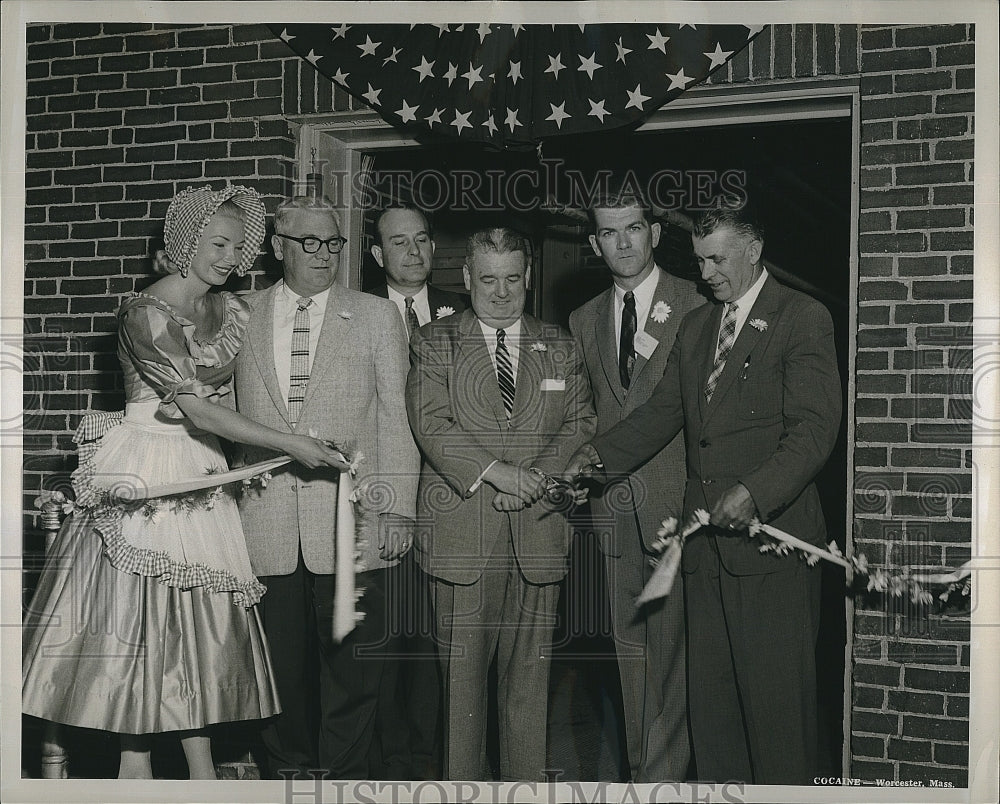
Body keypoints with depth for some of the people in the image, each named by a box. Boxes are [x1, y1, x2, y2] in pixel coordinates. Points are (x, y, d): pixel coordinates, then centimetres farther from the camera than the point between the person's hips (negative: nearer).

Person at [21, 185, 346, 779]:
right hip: (144, 477, -6)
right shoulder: (144, 314, -16)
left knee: (202, 615, 8)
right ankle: (136, 764, 9)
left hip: (204, 475, 7)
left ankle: (200, 763, 16)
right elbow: (198, 409, -22)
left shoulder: (232, 312, 7)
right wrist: (292, 445, -25)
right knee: (141, 612, -2)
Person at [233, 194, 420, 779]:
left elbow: (396, 419, 3)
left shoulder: (377, 317, 7)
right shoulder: (240, 316, 11)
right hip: (267, 522, 1)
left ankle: (345, 773, 15)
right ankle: (287, 767, 24)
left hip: (351, 518, -1)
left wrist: (397, 509, -4)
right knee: (282, 660, 8)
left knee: (352, 661, 1)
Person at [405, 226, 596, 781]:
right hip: (461, 533, -2)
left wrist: (538, 476, -9)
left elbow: (581, 423, 8)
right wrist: (495, 472, -16)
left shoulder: (559, 347, 15)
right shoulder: (434, 343, 7)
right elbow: (431, 423, -6)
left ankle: (527, 781, 16)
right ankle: (461, 782, 13)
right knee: (461, 672, 2)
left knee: (530, 671, 6)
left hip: (538, 529, 2)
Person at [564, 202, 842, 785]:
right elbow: (663, 411, 13)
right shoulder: (695, 326, 17)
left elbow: (815, 429, -13)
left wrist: (753, 492, -25)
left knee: (775, 696, 0)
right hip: (706, 538, 6)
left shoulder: (804, 319, -5)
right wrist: (599, 456, -3)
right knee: (710, 694, 10)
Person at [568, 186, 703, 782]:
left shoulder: (695, 307, 0)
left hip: (675, 503, -4)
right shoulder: (584, 322, 15)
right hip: (614, 504, 4)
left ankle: (666, 773, 6)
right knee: (629, 644, 9)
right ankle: (639, 769, 19)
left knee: (670, 645, -4)